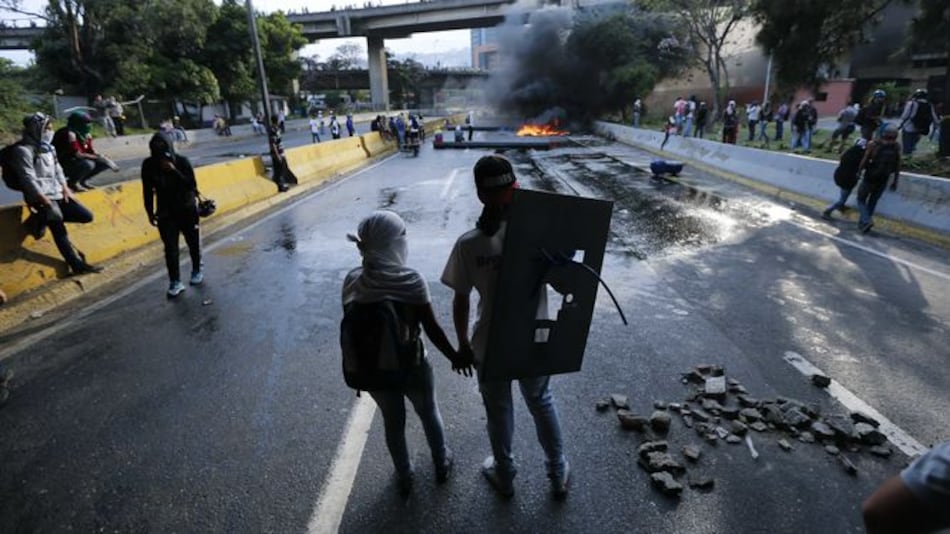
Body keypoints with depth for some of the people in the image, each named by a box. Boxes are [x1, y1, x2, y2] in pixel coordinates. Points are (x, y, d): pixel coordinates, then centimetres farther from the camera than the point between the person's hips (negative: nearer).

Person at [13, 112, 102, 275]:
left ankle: (42, 219, 5)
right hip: (40, 196, -8)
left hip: (57, 193, 8)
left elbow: (57, 168, 17)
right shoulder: (23, 150, -9)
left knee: (86, 216, -2)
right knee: (59, 230, -12)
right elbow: (29, 179, -15)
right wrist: (45, 200, -19)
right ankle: (77, 264, -9)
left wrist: (65, 187, 1)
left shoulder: (47, 147, 14)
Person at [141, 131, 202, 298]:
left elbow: (191, 185, -18)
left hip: (187, 209, -1)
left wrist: (174, 171, -28)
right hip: (165, 212, 1)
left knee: (193, 242, 13)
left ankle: (197, 270, 34)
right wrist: (150, 212, 3)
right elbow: (148, 191, 1)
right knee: (170, 247, -3)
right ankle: (175, 282, 1)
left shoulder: (181, 161, -12)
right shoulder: (148, 165, -6)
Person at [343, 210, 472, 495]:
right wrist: (455, 357, -3)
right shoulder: (411, 280, -25)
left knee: (393, 422, 26)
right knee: (429, 414, 26)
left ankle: (404, 477, 47)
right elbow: (432, 329, -18)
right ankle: (441, 464, 49)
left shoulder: (352, 282, -13)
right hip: (412, 366, -3)